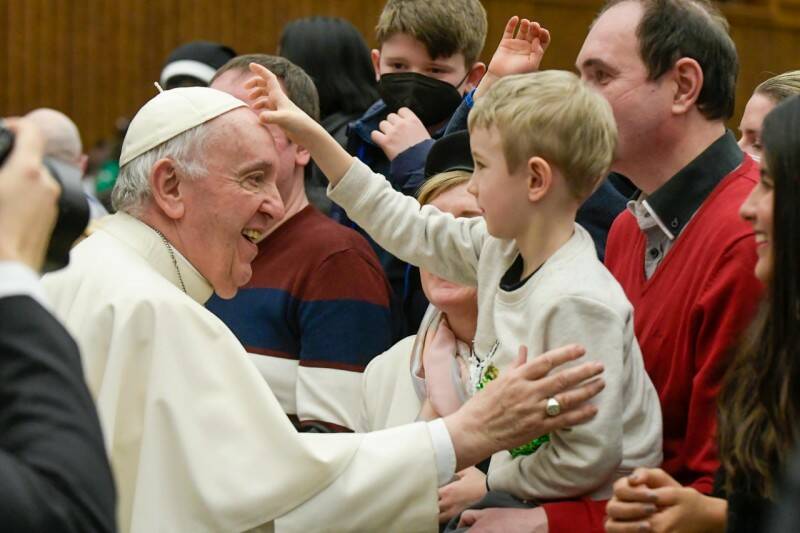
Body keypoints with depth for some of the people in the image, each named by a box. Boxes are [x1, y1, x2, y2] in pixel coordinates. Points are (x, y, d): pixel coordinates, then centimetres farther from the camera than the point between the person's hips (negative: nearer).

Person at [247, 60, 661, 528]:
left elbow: (590, 457, -27)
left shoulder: (578, 303, -26)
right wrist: (311, 134, 13)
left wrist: (488, 482, -12)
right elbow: (410, 228, 13)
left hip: (588, 513, -8)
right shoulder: (501, 249, 1)